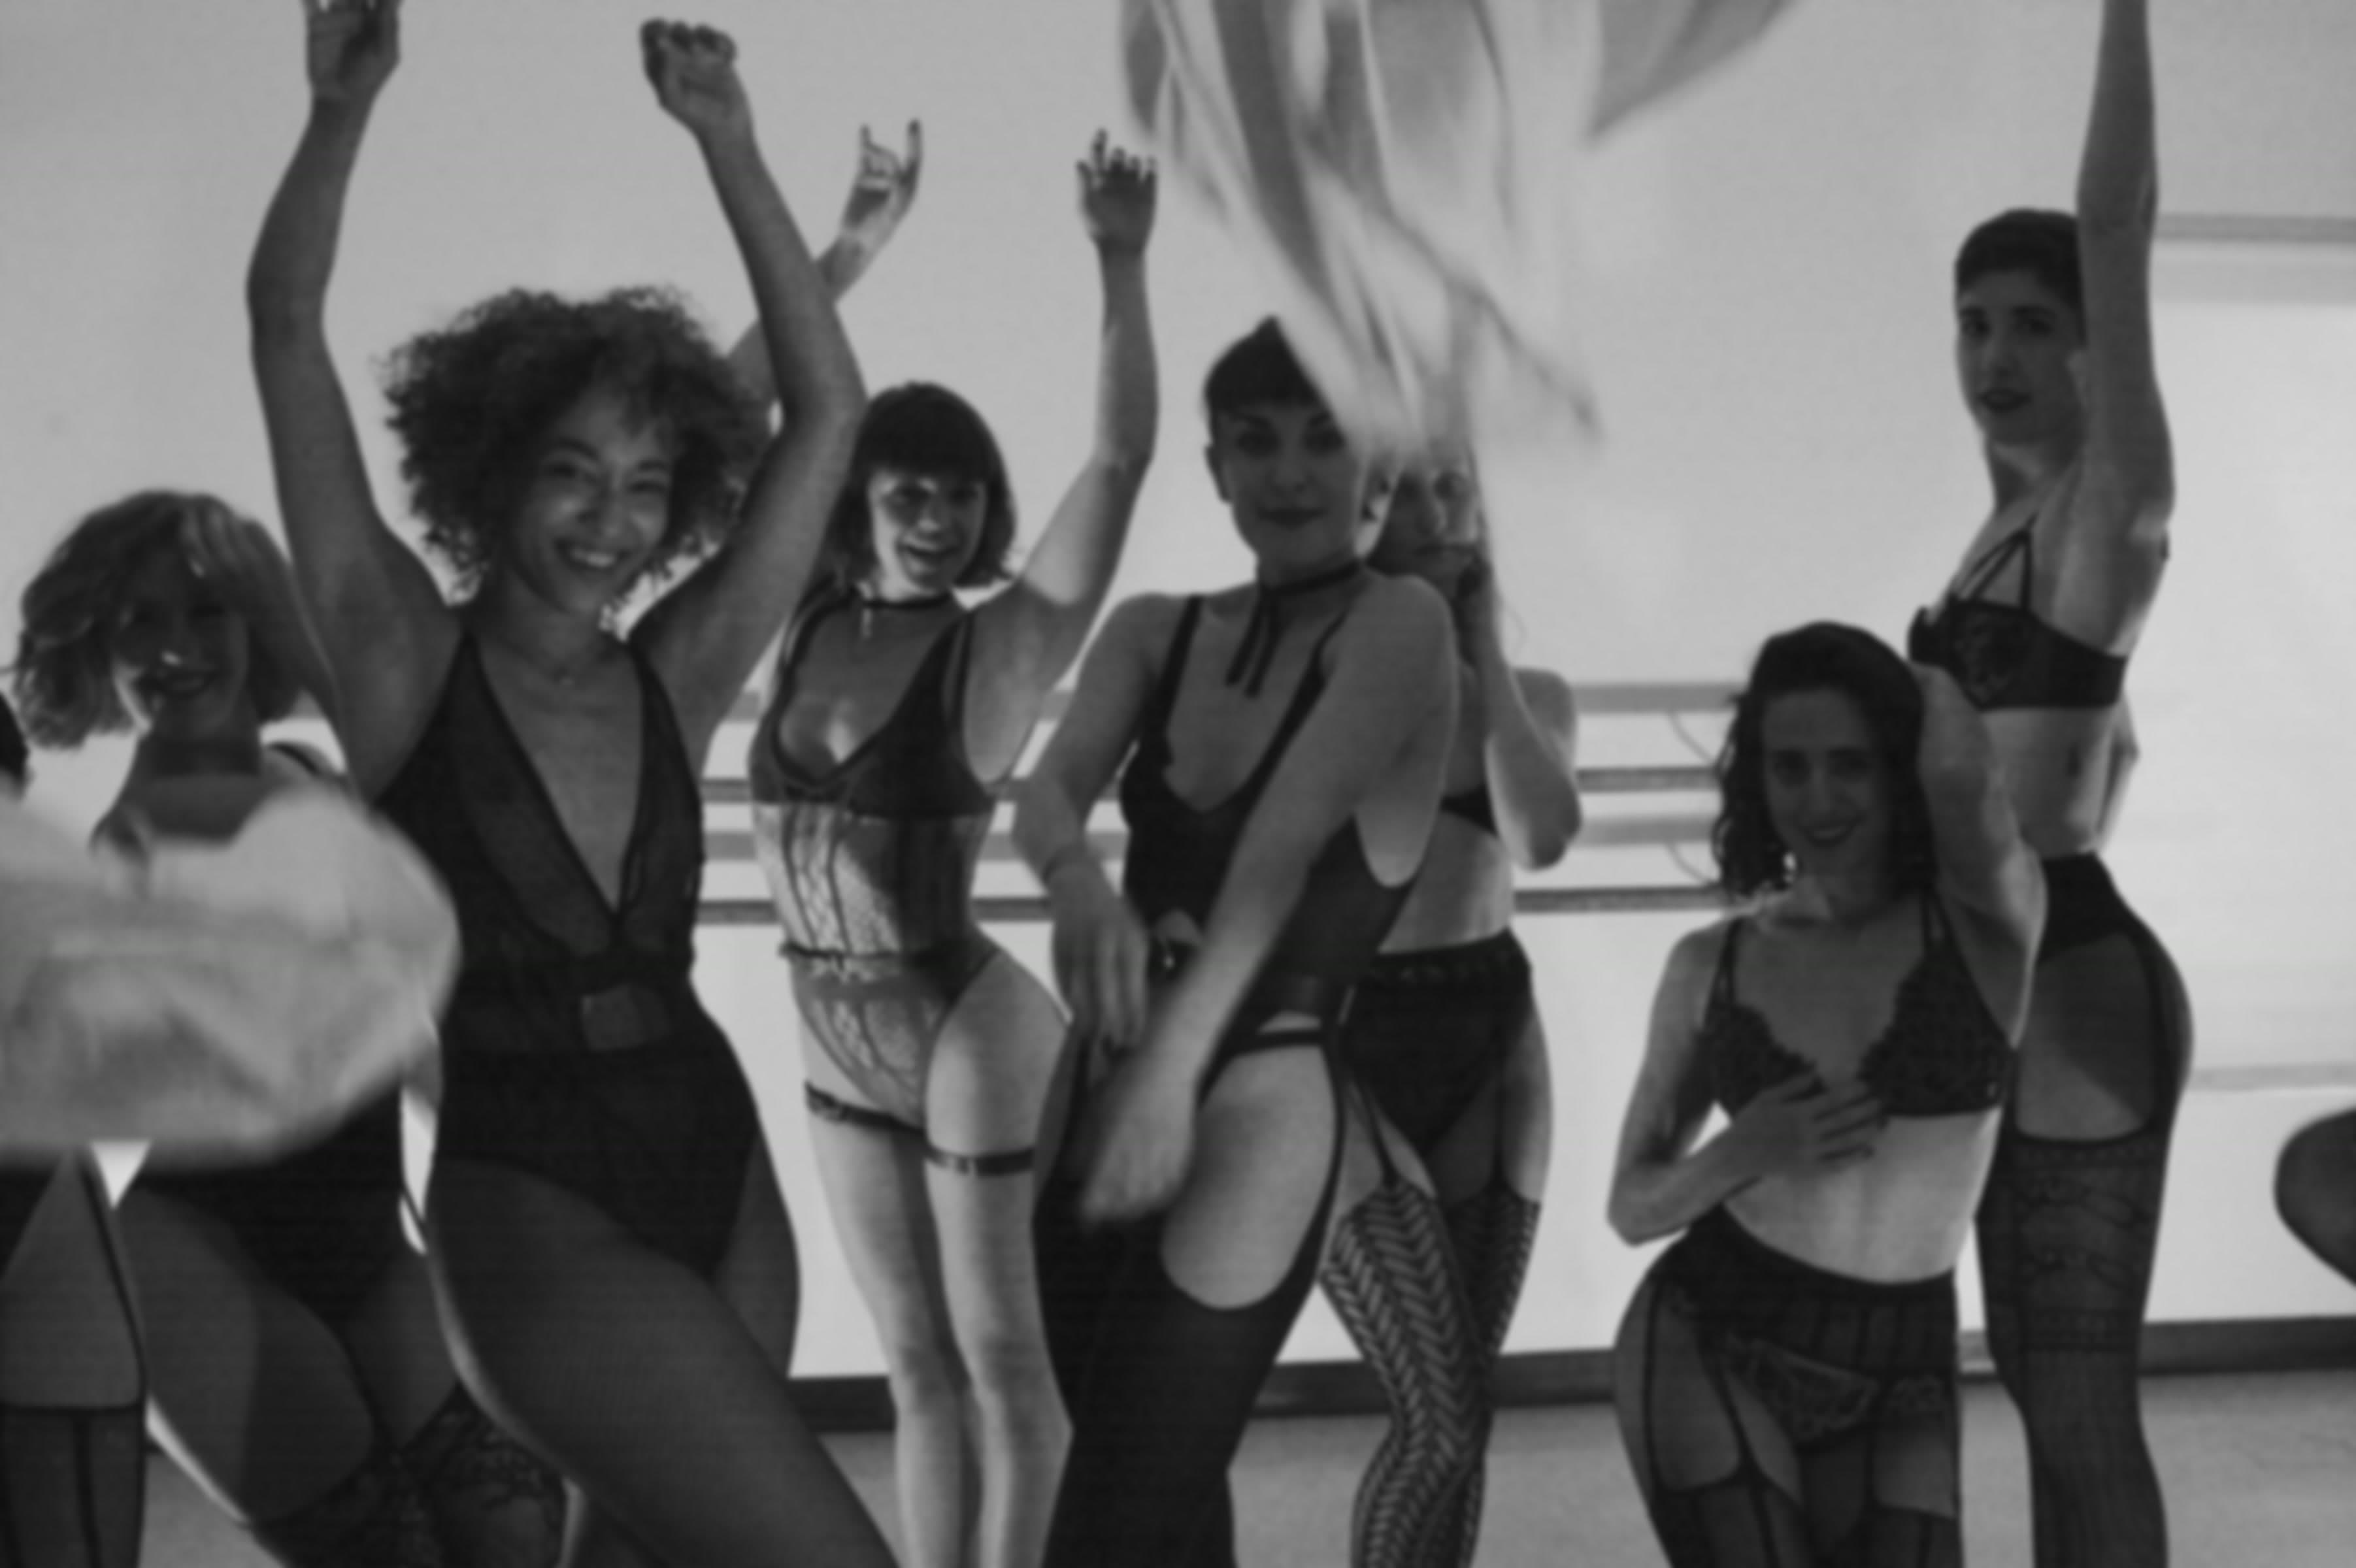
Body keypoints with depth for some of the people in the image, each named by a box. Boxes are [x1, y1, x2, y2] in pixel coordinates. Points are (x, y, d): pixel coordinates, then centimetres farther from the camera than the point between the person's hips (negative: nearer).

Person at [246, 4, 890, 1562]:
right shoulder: (405, 661, -4)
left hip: (721, 1180, 5)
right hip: (529, 1211, -5)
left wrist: (730, 145, -4)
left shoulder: (675, 683, 4)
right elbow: (287, 333, -9)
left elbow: (828, 410, 1)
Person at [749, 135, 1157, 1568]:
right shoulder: (809, 629, 1)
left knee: (1003, 1359, 6)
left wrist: (1122, 266, -26)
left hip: (968, 1032, -5)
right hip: (840, 1043, 5)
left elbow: (1123, 456, -19)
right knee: (919, 1364, 13)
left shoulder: (1002, 648, -10)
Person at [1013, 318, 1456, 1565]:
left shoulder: (1398, 626, -8)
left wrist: (1174, 1073, -34)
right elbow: (1051, 787, -9)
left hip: (1257, 1111, -6)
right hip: (1097, 1091, 6)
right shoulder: (1154, 632, 9)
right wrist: (1076, 881, -33)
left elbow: (1284, 845, -22)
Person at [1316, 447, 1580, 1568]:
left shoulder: (1532, 697, 5)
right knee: (1443, 1418, -11)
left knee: (1459, 1415, 8)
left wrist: (1485, 647, -11)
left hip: (1490, 1044, 4)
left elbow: (1542, 837, -16)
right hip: (1345, 1043, -4)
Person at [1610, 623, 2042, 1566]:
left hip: (1896, 1380, 0)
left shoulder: (1985, 921, -4)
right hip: (1705, 1347, 0)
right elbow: (1634, 1207, 9)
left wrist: (1935, 680, -5)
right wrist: (1743, 1154, -12)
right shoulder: (1712, 965, 2)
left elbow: (1960, 772, -27)